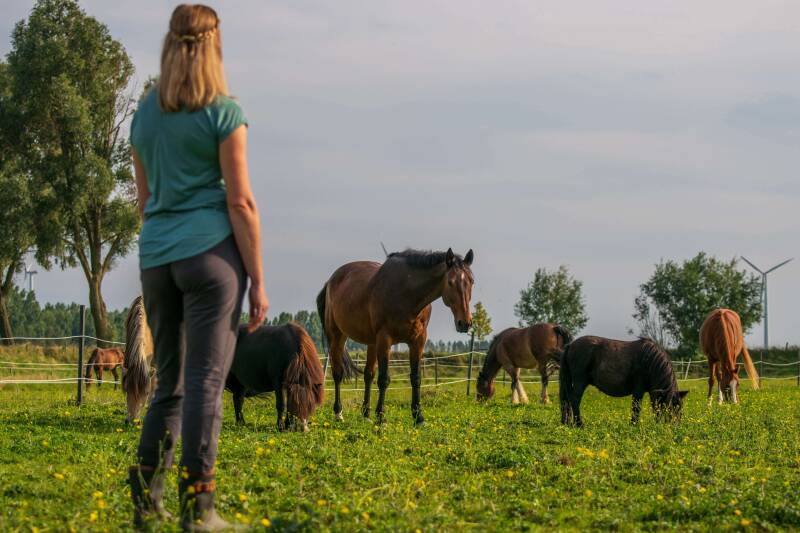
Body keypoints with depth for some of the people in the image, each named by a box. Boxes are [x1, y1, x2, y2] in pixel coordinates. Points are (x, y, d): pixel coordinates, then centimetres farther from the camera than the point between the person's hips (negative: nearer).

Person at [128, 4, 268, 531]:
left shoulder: (145, 113, 11)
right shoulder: (224, 112, -6)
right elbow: (240, 202, -9)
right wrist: (258, 280, -5)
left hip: (155, 254, 6)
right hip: (210, 250, -6)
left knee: (170, 379, 15)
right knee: (206, 380, -3)